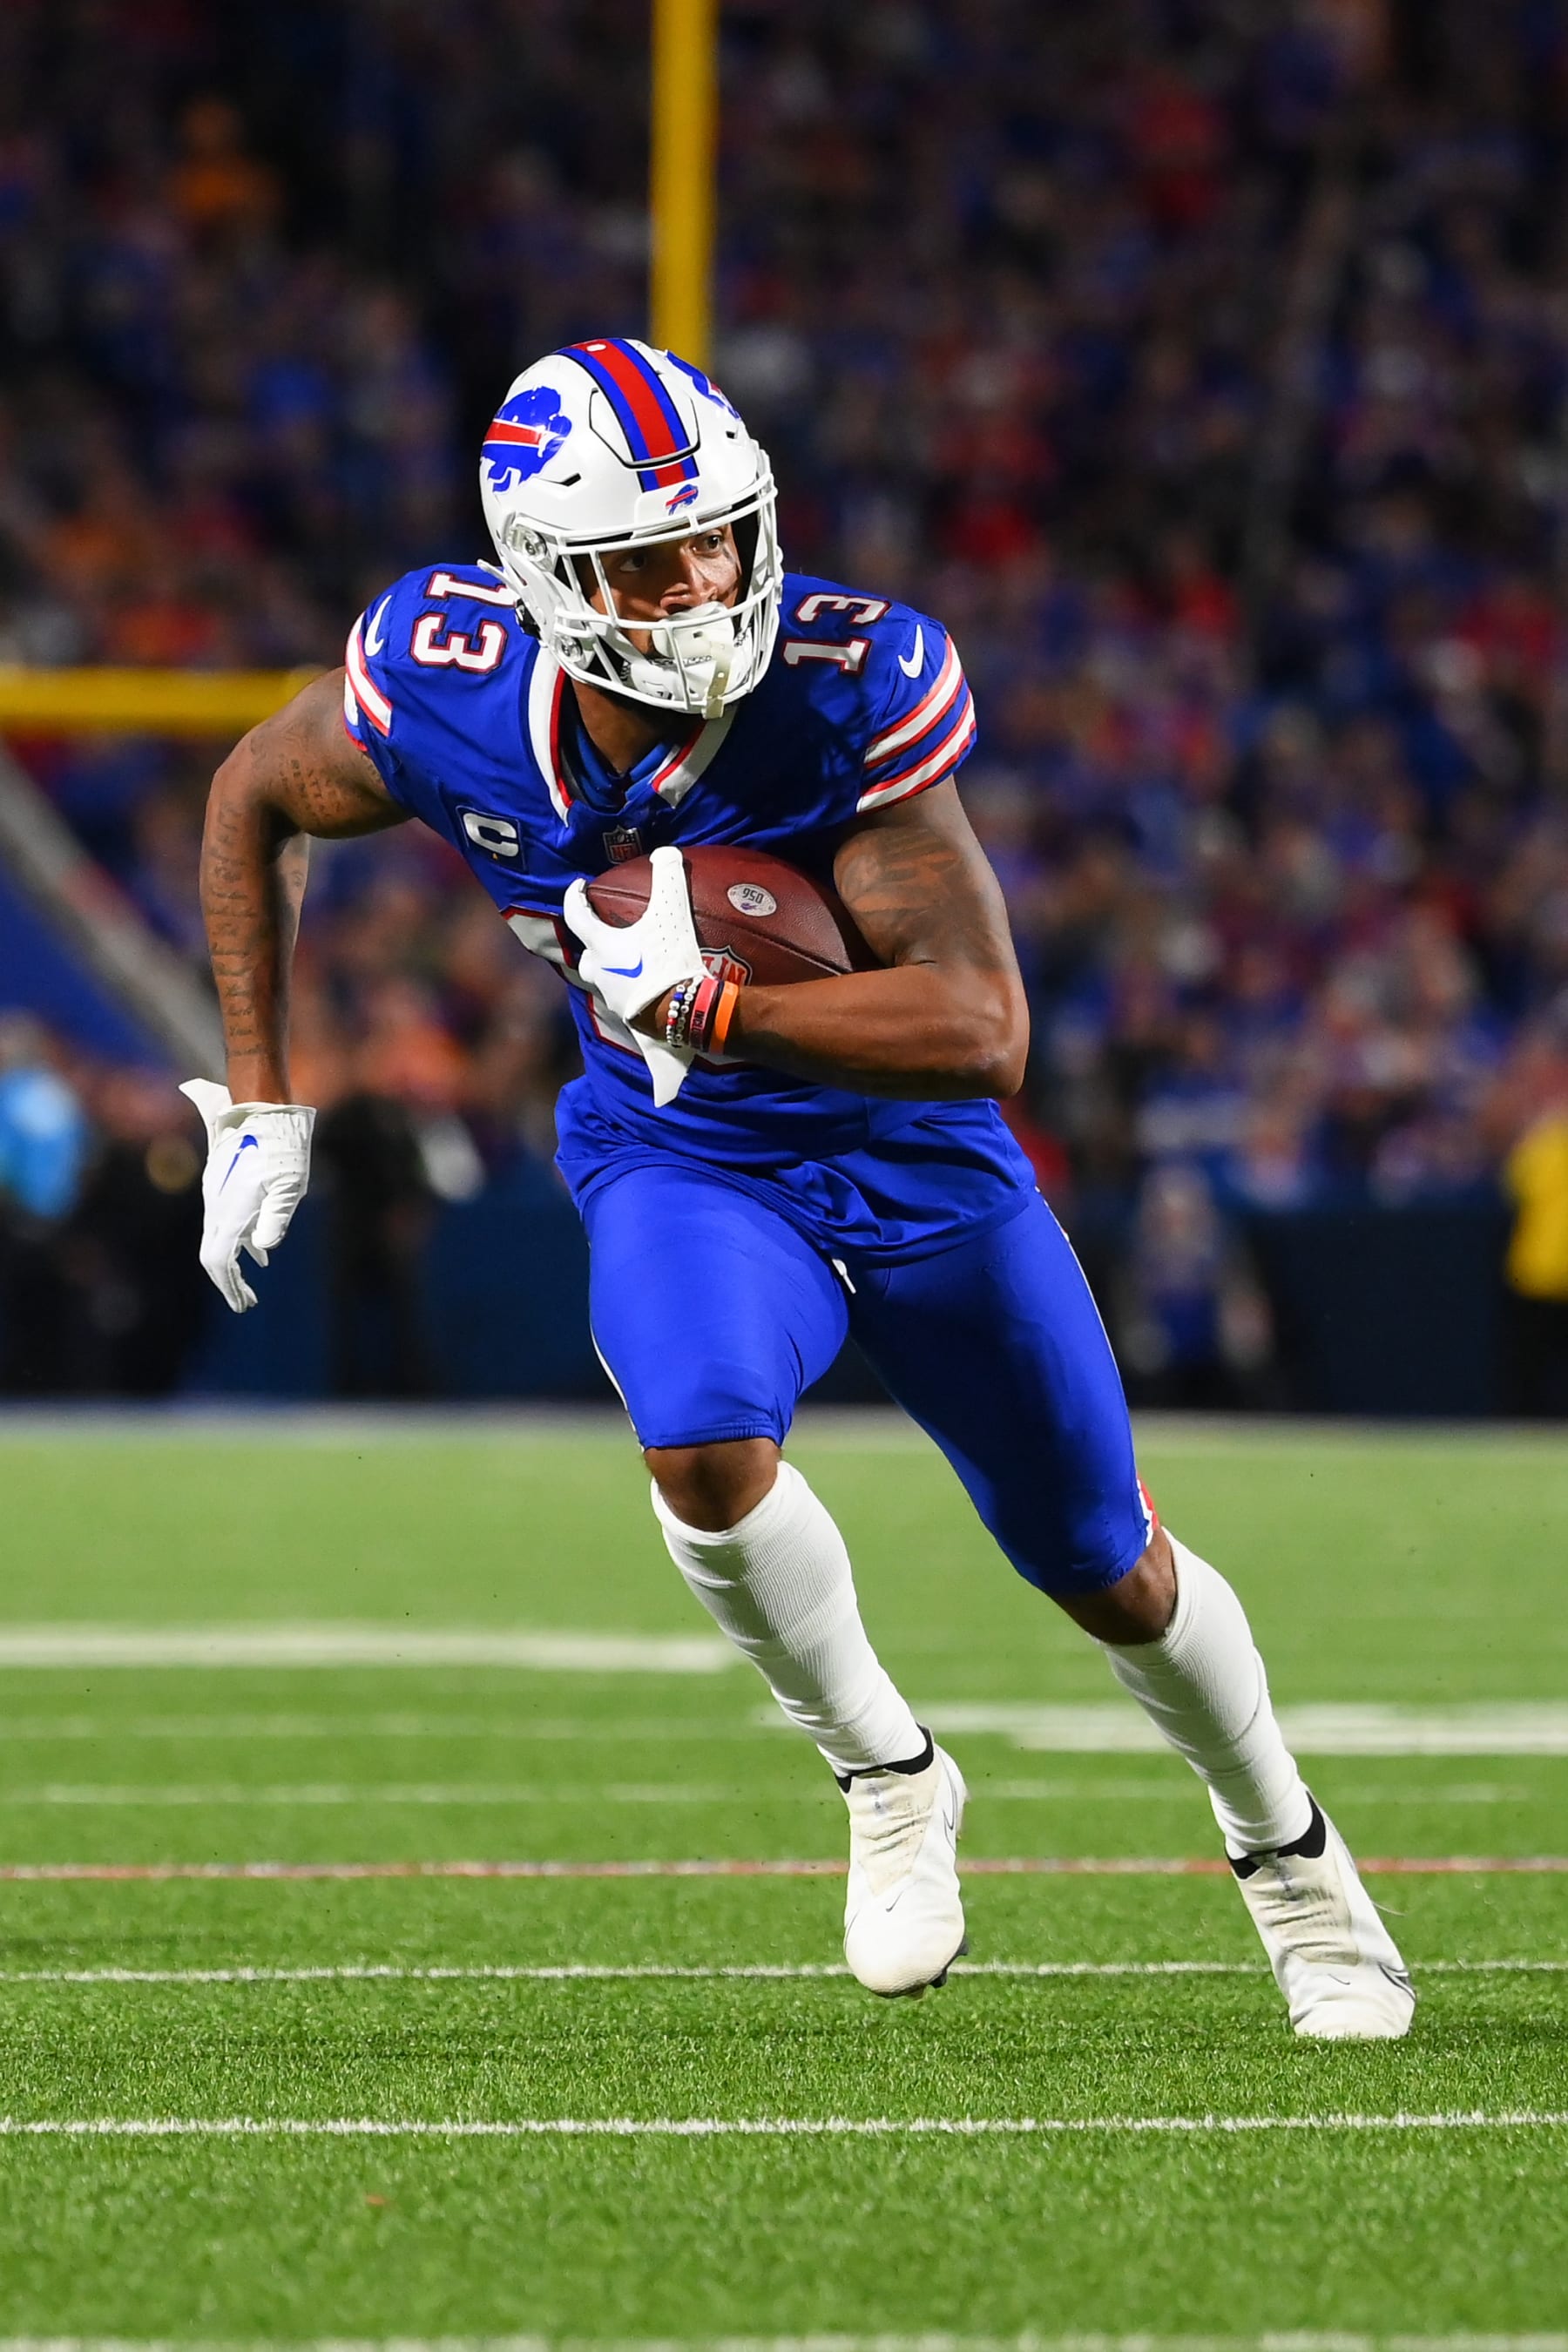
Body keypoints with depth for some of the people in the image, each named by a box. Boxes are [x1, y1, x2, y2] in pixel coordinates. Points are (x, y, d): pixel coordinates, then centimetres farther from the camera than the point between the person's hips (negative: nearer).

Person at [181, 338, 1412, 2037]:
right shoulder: (449, 698, -21)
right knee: (702, 1446, -31)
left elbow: (983, 1030, -33)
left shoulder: (850, 694, -30)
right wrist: (260, 1103, 1)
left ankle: (1286, 1851, 40)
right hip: (678, 1157, 1)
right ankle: (887, 1780, -2)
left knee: (1106, 1568, 11)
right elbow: (252, 799, 2)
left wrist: (697, 1003, -41)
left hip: (914, 1149, -1)